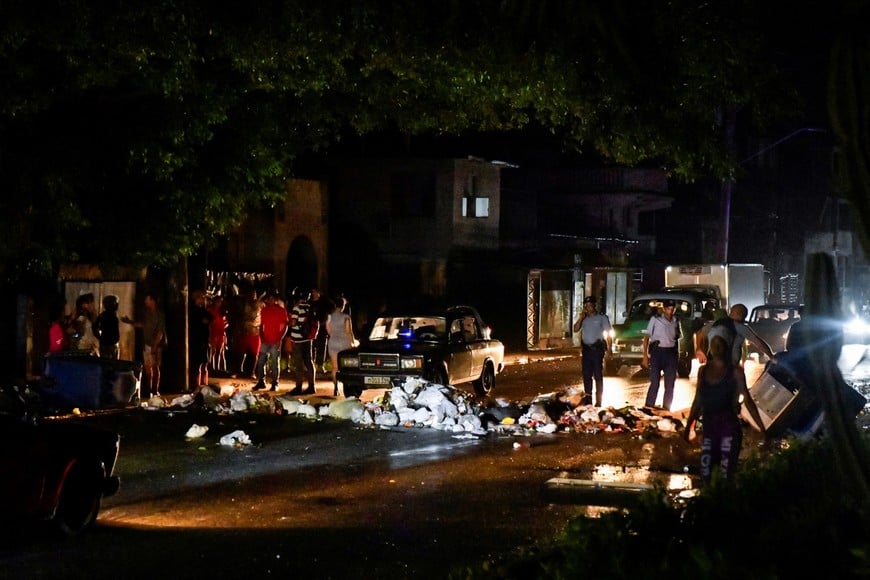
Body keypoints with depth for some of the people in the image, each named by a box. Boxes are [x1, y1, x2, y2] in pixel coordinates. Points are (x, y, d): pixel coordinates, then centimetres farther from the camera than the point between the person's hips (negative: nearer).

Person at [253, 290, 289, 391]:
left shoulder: (281, 310, -2)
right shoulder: (264, 310, 8)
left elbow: (285, 326, -2)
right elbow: (262, 325, 13)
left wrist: (280, 339, -10)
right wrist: (262, 337, 0)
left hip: (276, 341, -3)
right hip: (265, 340, 4)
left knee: (274, 363, 0)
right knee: (260, 362, 0)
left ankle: (275, 383, 6)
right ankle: (261, 382, 9)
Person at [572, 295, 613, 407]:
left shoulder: (602, 318, 2)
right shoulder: (584, 318, 14)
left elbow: (609, 334, -1)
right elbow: (576, 329, 2)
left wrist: (609, 350, -9)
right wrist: (581, 317, -6)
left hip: (597, 348, -4)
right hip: (586, 349, 4)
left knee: (598, 375, -4)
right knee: (586, 375, 5)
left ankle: (598, 401, -2)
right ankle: (588, 399, 12)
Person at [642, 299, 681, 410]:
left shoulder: (676, 321, 12)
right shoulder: (655, 319, -2)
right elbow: (646, 337, -3)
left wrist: (677, 355, 12)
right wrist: (645, 356, -9)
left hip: (671, 353, 4)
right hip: (657, 352, -4)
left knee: (670, 384, 4)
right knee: (655, 382, -9)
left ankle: (666, 409, 11)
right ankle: (648, 407, -6)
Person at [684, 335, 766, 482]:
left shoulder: (735, 372, -1)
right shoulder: (703, 370, 10)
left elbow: (747, 400, -2)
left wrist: (761, 428, -6)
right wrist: (688, 426, 19)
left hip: (729, 427, -4)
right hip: (708, 427, 4)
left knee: (727, 474, -9)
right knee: (705, 475, 4)